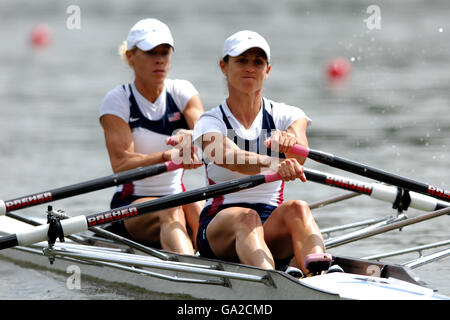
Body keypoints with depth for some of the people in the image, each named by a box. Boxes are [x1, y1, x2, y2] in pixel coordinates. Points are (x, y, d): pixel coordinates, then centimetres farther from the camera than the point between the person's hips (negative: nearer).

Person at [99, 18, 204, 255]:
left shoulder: (182, 92, 5)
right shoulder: (117, 100, -5)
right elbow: (121, 164, -19)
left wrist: (193, 138, -39)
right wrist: (168, 156, -37)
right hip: (130, 204, -4)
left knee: (196, 208, -28)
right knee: (171, 212, -34)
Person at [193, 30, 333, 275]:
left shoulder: (285, 116, 8)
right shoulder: (209, 123, 0)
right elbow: (229, 158, -25)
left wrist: (290, 142, -43)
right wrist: (273, 165, -46)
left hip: (273, 229, 2)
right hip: (218, 228, -2)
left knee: (296, 208, -31)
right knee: (246, 217, -35)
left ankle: (318, 269, -63)